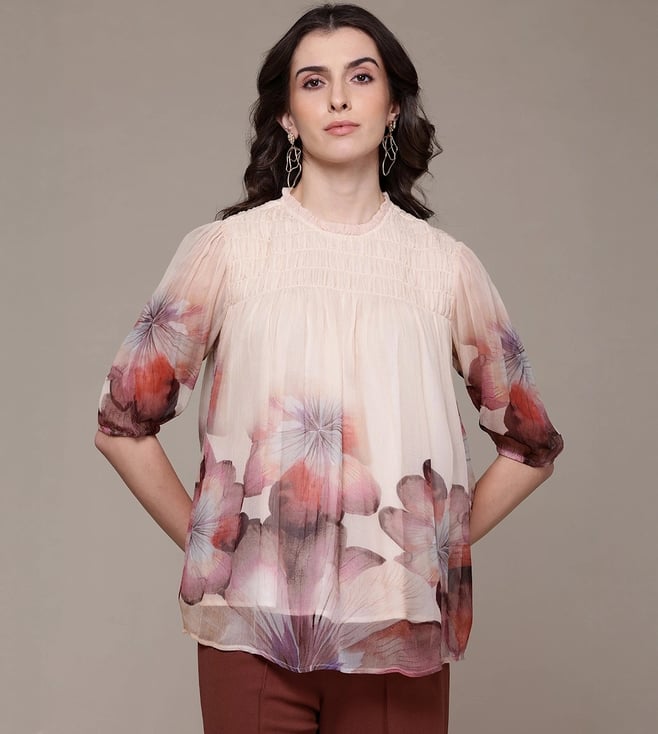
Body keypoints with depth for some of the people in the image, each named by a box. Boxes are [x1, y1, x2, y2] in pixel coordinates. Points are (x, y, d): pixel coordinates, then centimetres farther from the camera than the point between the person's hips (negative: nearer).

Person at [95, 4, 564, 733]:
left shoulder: (446, 265, 3)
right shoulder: (226, 248, -1)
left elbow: (530, 444, 12)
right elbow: (123, 420, 3)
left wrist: (446, 545, 4)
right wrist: (199, 538, 0)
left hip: (400, 632, 1)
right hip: (252, 625, -1)